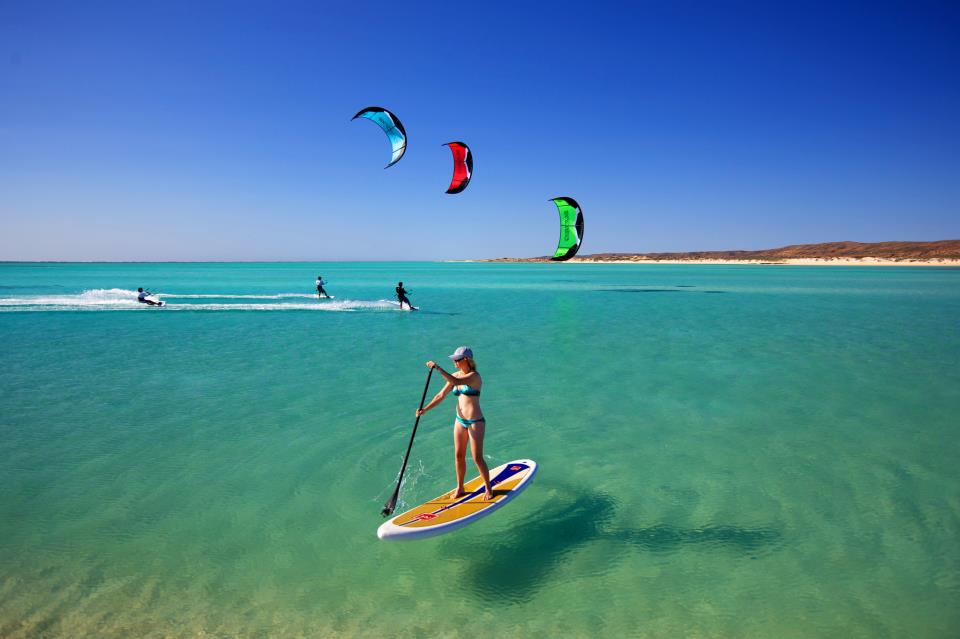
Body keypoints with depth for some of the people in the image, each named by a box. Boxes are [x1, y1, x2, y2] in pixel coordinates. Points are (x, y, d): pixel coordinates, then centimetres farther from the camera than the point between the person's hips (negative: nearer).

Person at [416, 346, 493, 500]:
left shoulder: (474, 376, -17)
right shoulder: (456, 375, 5)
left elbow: (456, 382, -35)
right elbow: (441, 395, 7)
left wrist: (437, 368, -32)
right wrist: (425, 409, -2)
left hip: (475, 422, -7)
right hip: (460, 421, 7)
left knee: (477, 458, 0)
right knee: (458, 456, 13)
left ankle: (488, 488, 19)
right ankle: (459, 488, 28)